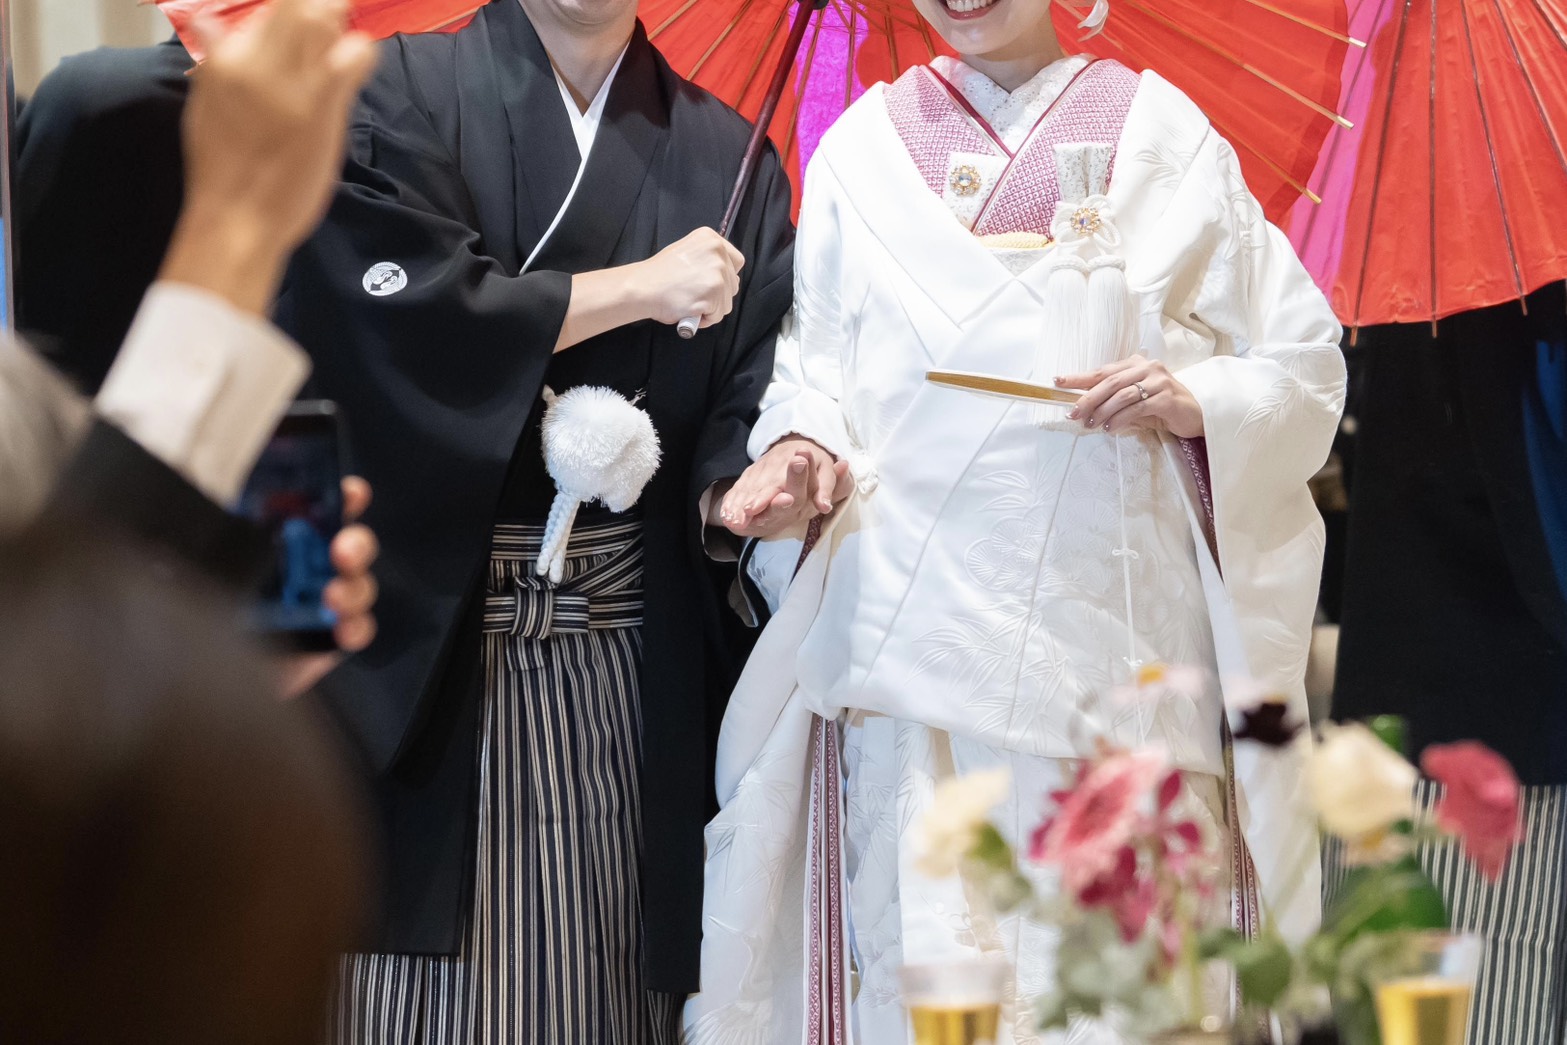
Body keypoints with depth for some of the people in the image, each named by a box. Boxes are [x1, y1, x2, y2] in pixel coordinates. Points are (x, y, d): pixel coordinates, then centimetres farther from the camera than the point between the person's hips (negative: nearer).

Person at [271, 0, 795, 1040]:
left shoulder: (726, 155, 13)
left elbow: (748, 401, 7)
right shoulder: (396, 93, 5)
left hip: (629, 665, 2)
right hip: (425, 635, -2)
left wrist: (734, 491, -16)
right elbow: (398, 305, -11)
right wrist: (642, 285, -5)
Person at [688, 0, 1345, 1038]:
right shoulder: (863, 147, 15)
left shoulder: (1164, 134, 12)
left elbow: (1306, 368, 11)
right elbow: (820, 363, 16)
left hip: (1119, 619, 0)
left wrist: (1197, 399, -8)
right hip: (918, 629, 1)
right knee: (928, 962, -6)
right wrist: (802, 452, -4)